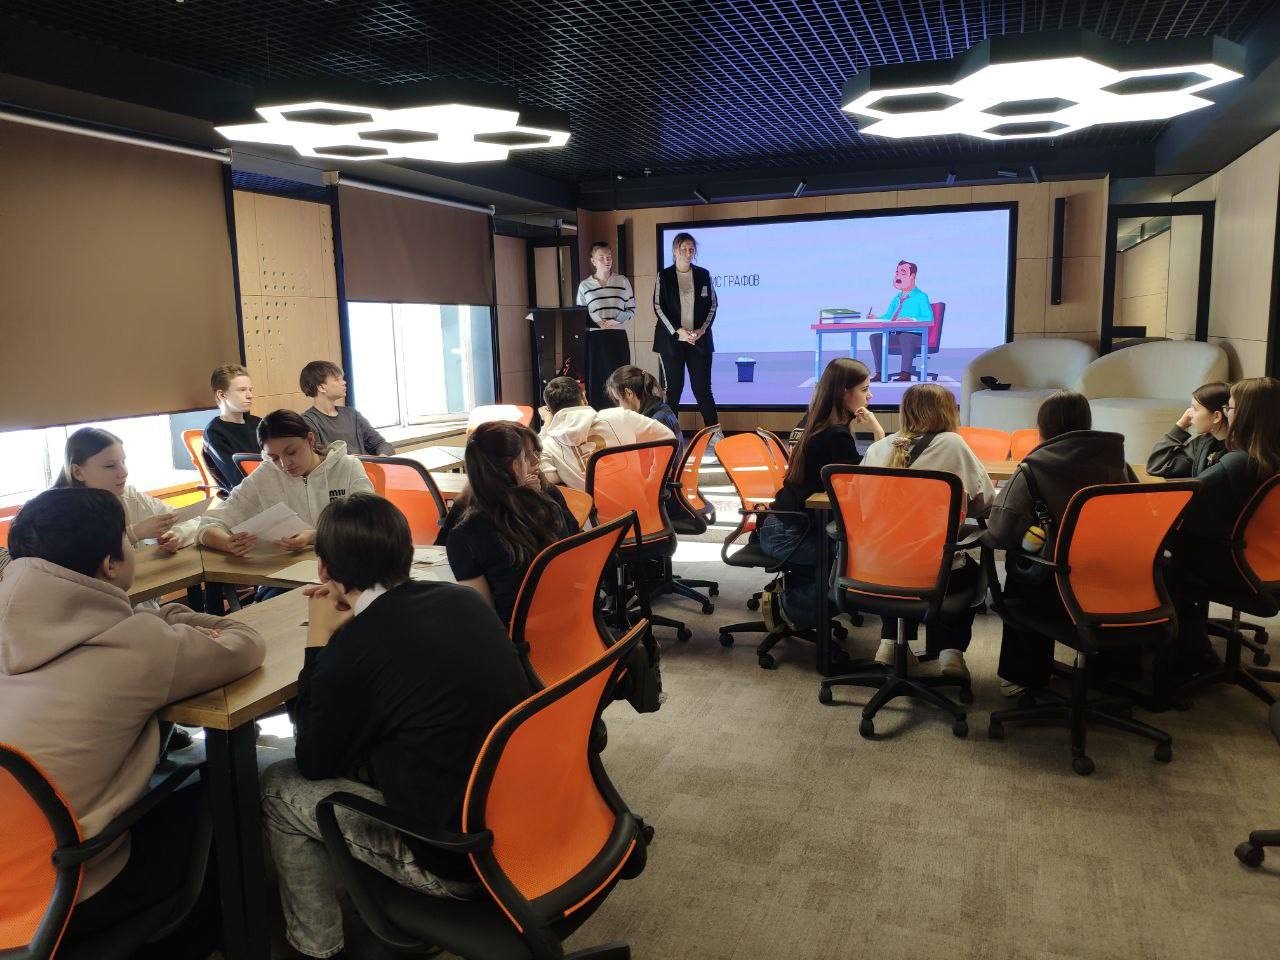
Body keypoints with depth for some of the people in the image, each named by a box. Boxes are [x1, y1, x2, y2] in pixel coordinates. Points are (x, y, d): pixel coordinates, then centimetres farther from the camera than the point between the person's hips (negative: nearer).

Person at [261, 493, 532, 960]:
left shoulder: (353, 648, -19)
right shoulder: (465, 598, -1)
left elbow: (314, 763, -1)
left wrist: (319, 640, 1)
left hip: (459, 860, -7)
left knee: (277, 787, 11)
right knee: (361, 750, 26)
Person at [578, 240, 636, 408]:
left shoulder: (623, 282, 7)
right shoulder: (584, 285, 7)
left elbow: (631, 309, 8)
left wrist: (617, 320, -11)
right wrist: (597, 323, -10)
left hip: (618, 337, 0)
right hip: (594, 338, 0)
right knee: (595, 381, -1)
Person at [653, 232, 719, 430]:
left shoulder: (703, 275, 7)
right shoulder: (664, 276, 2)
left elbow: (712, 304, 7)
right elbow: (658, 307, -2)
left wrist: (702, 330, -7)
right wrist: (678, 330, -12)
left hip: (699, 339, 1)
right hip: (672, 339, -1)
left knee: (702, 387, -1)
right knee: (674, 387, 2)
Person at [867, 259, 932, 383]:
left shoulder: (921, 297, 1)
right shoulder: (896, 298, 24)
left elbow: (929, 318, -9)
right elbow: (887, 317, 21)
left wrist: (911, 320, -24)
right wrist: (875, 319, 0)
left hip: (915, 335, -7)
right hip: (896, 334, 7)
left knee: (905, 336, -39)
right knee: (875, 337, -13)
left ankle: (905, 374, -39)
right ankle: (879, 373, -16)